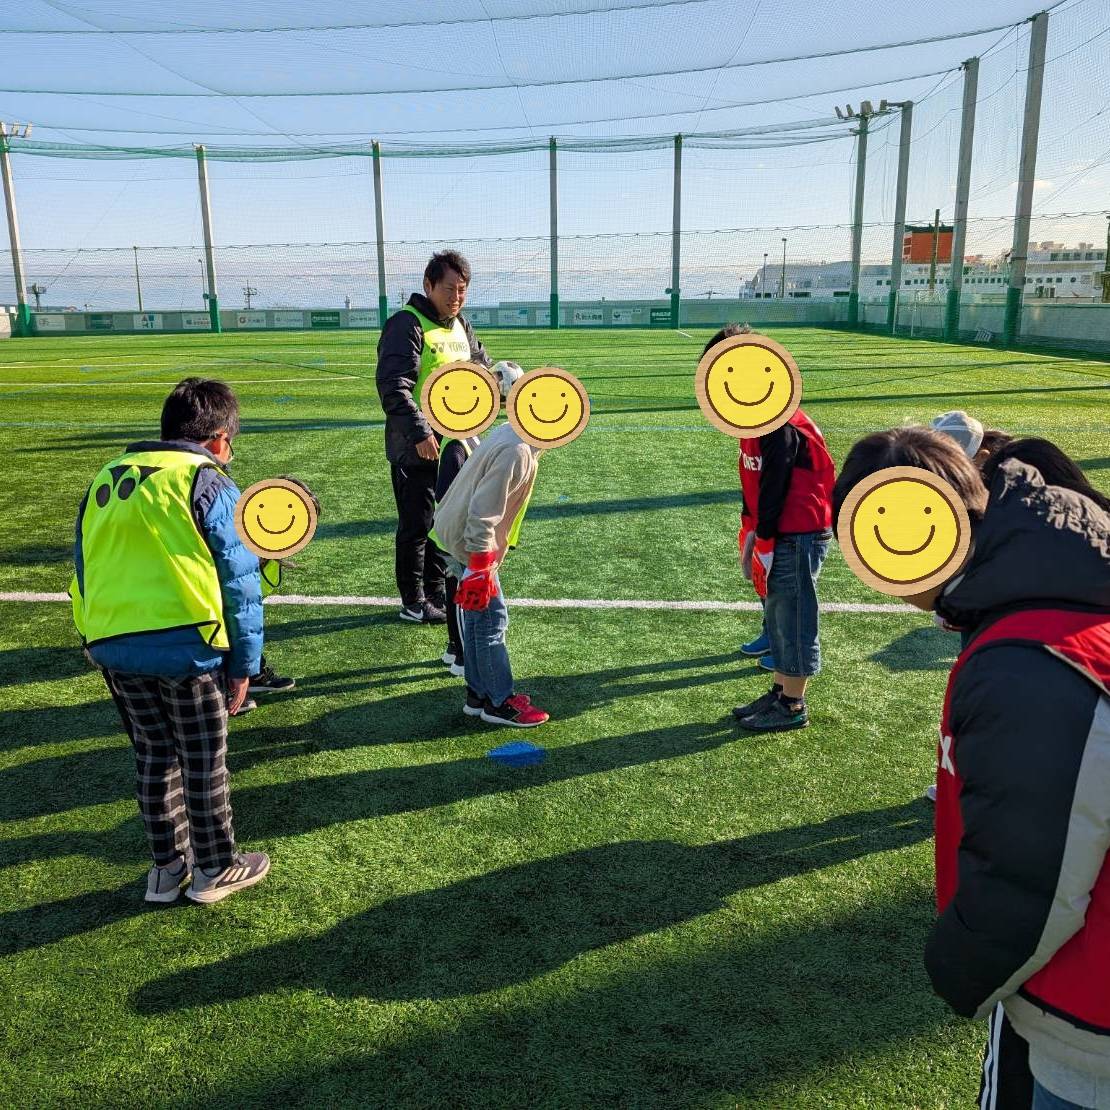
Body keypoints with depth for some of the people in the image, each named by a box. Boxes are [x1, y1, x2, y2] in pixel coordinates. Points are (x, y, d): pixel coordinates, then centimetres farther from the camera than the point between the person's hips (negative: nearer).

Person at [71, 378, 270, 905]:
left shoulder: (106, 479, 13)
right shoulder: (209, 484, -6)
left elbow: (84, 570, 17)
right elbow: (239, 582, -8)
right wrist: (243, 663, -1)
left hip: (114, 648, 6)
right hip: (187, 647, -5)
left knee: (153, 756, 20)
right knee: (203, 761, 11)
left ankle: (167, 867, 32)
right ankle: (214, 868, 26)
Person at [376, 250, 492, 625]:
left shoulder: (461, 326, 12)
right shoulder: (406, 325, -14)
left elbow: (483, 368, 24)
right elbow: (393, 387, -23)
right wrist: (420, 433, -30)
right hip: (416, 449, -8)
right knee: (417, 525, 2)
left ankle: (437, 592, 30)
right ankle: (413, 603, 15)